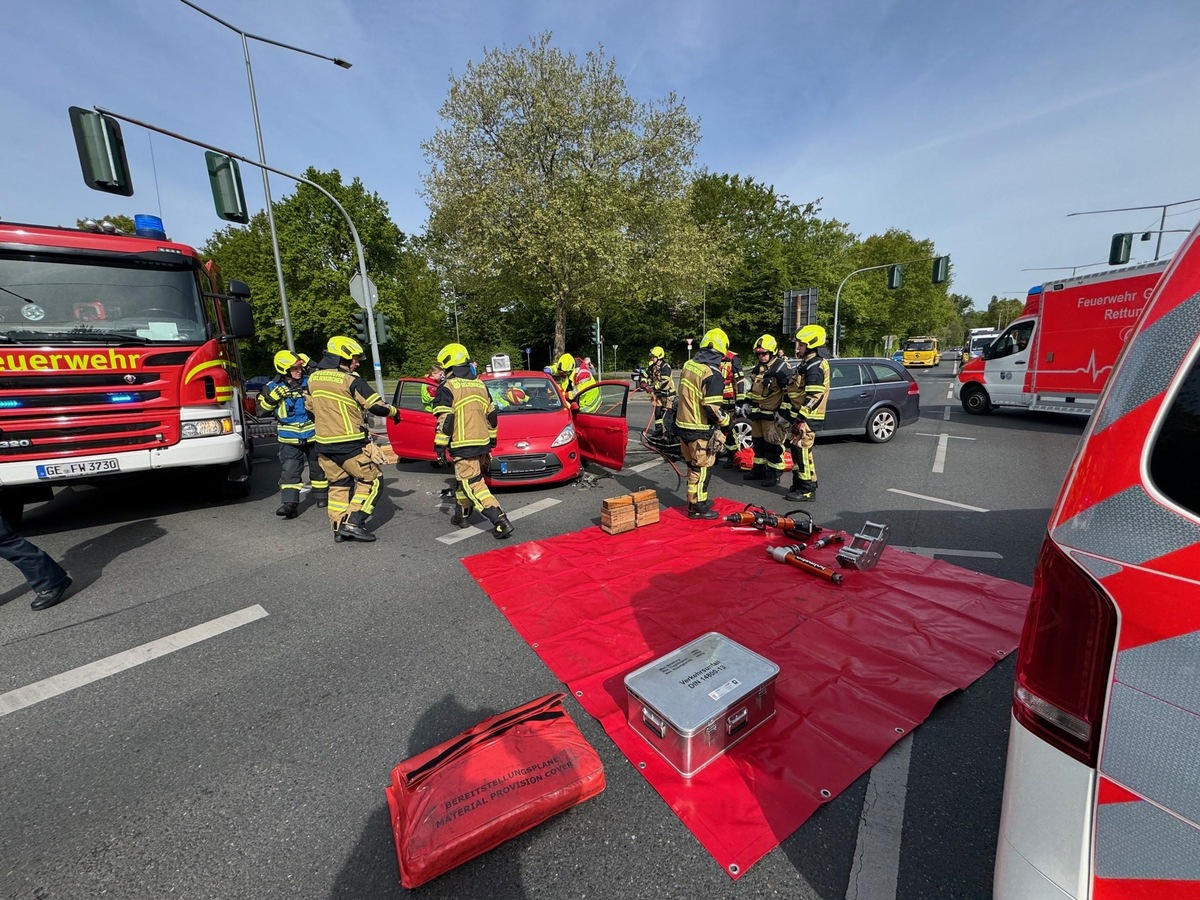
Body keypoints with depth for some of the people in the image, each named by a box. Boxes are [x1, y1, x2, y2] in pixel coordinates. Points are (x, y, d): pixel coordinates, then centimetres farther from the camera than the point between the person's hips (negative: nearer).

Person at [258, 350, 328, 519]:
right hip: (289, 438, 0)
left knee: (318, 467, 11)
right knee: (289, 470, -6)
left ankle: (322, 496, 28)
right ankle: (289, 503, -5)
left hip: (313, 435, 1)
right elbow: (262, 409, -1)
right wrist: (274, 396, -16)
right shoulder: (274, 387, 0)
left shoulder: (310, 383, -1)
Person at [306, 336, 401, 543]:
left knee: (338, 484, 17)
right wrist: (394, 412, 5)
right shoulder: (350, 380, -14)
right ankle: (353, 522, -3)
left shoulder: (313, 379, 9)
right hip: (350, 444, -7)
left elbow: (310, 409, 20)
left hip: (324, 443, 8)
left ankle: (338, 529, 19)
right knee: (371, 480, 4)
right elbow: (376, 406, -14)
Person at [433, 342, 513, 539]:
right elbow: (492, 416, 15)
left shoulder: (447, 388, -9)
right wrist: (492, 440, 23)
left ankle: (501, 522, -14)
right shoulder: (480, 384, 12)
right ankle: (461, 515, 37)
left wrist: (440, 446, -7)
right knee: (465, 480, 23)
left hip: (463, 446, -7)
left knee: (473, 485, -5)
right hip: (483, 444, 7)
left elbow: (445, 421, -14)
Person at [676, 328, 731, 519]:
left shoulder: (689, 364, 5)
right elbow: (713, 407, -23)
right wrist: (726, 421, -6)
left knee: (693, 466, 20)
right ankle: (697, 508, 15)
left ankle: (696, 500, 34)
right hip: (700, 430, -8)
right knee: (701, 468, 5)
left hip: (683, 424, 8)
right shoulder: (712, 373, -20)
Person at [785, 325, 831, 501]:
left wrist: (801, 416, -24)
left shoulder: (815, 366, -16)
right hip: (801, 415, 11)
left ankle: (808, 490, -1)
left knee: (803, 453, -7)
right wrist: (796, 415, 25)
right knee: (798, 452, 16)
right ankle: (799, 485, 26)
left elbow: (814, 396, -23)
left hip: (806, 417, -11)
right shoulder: (808, 363, 18)